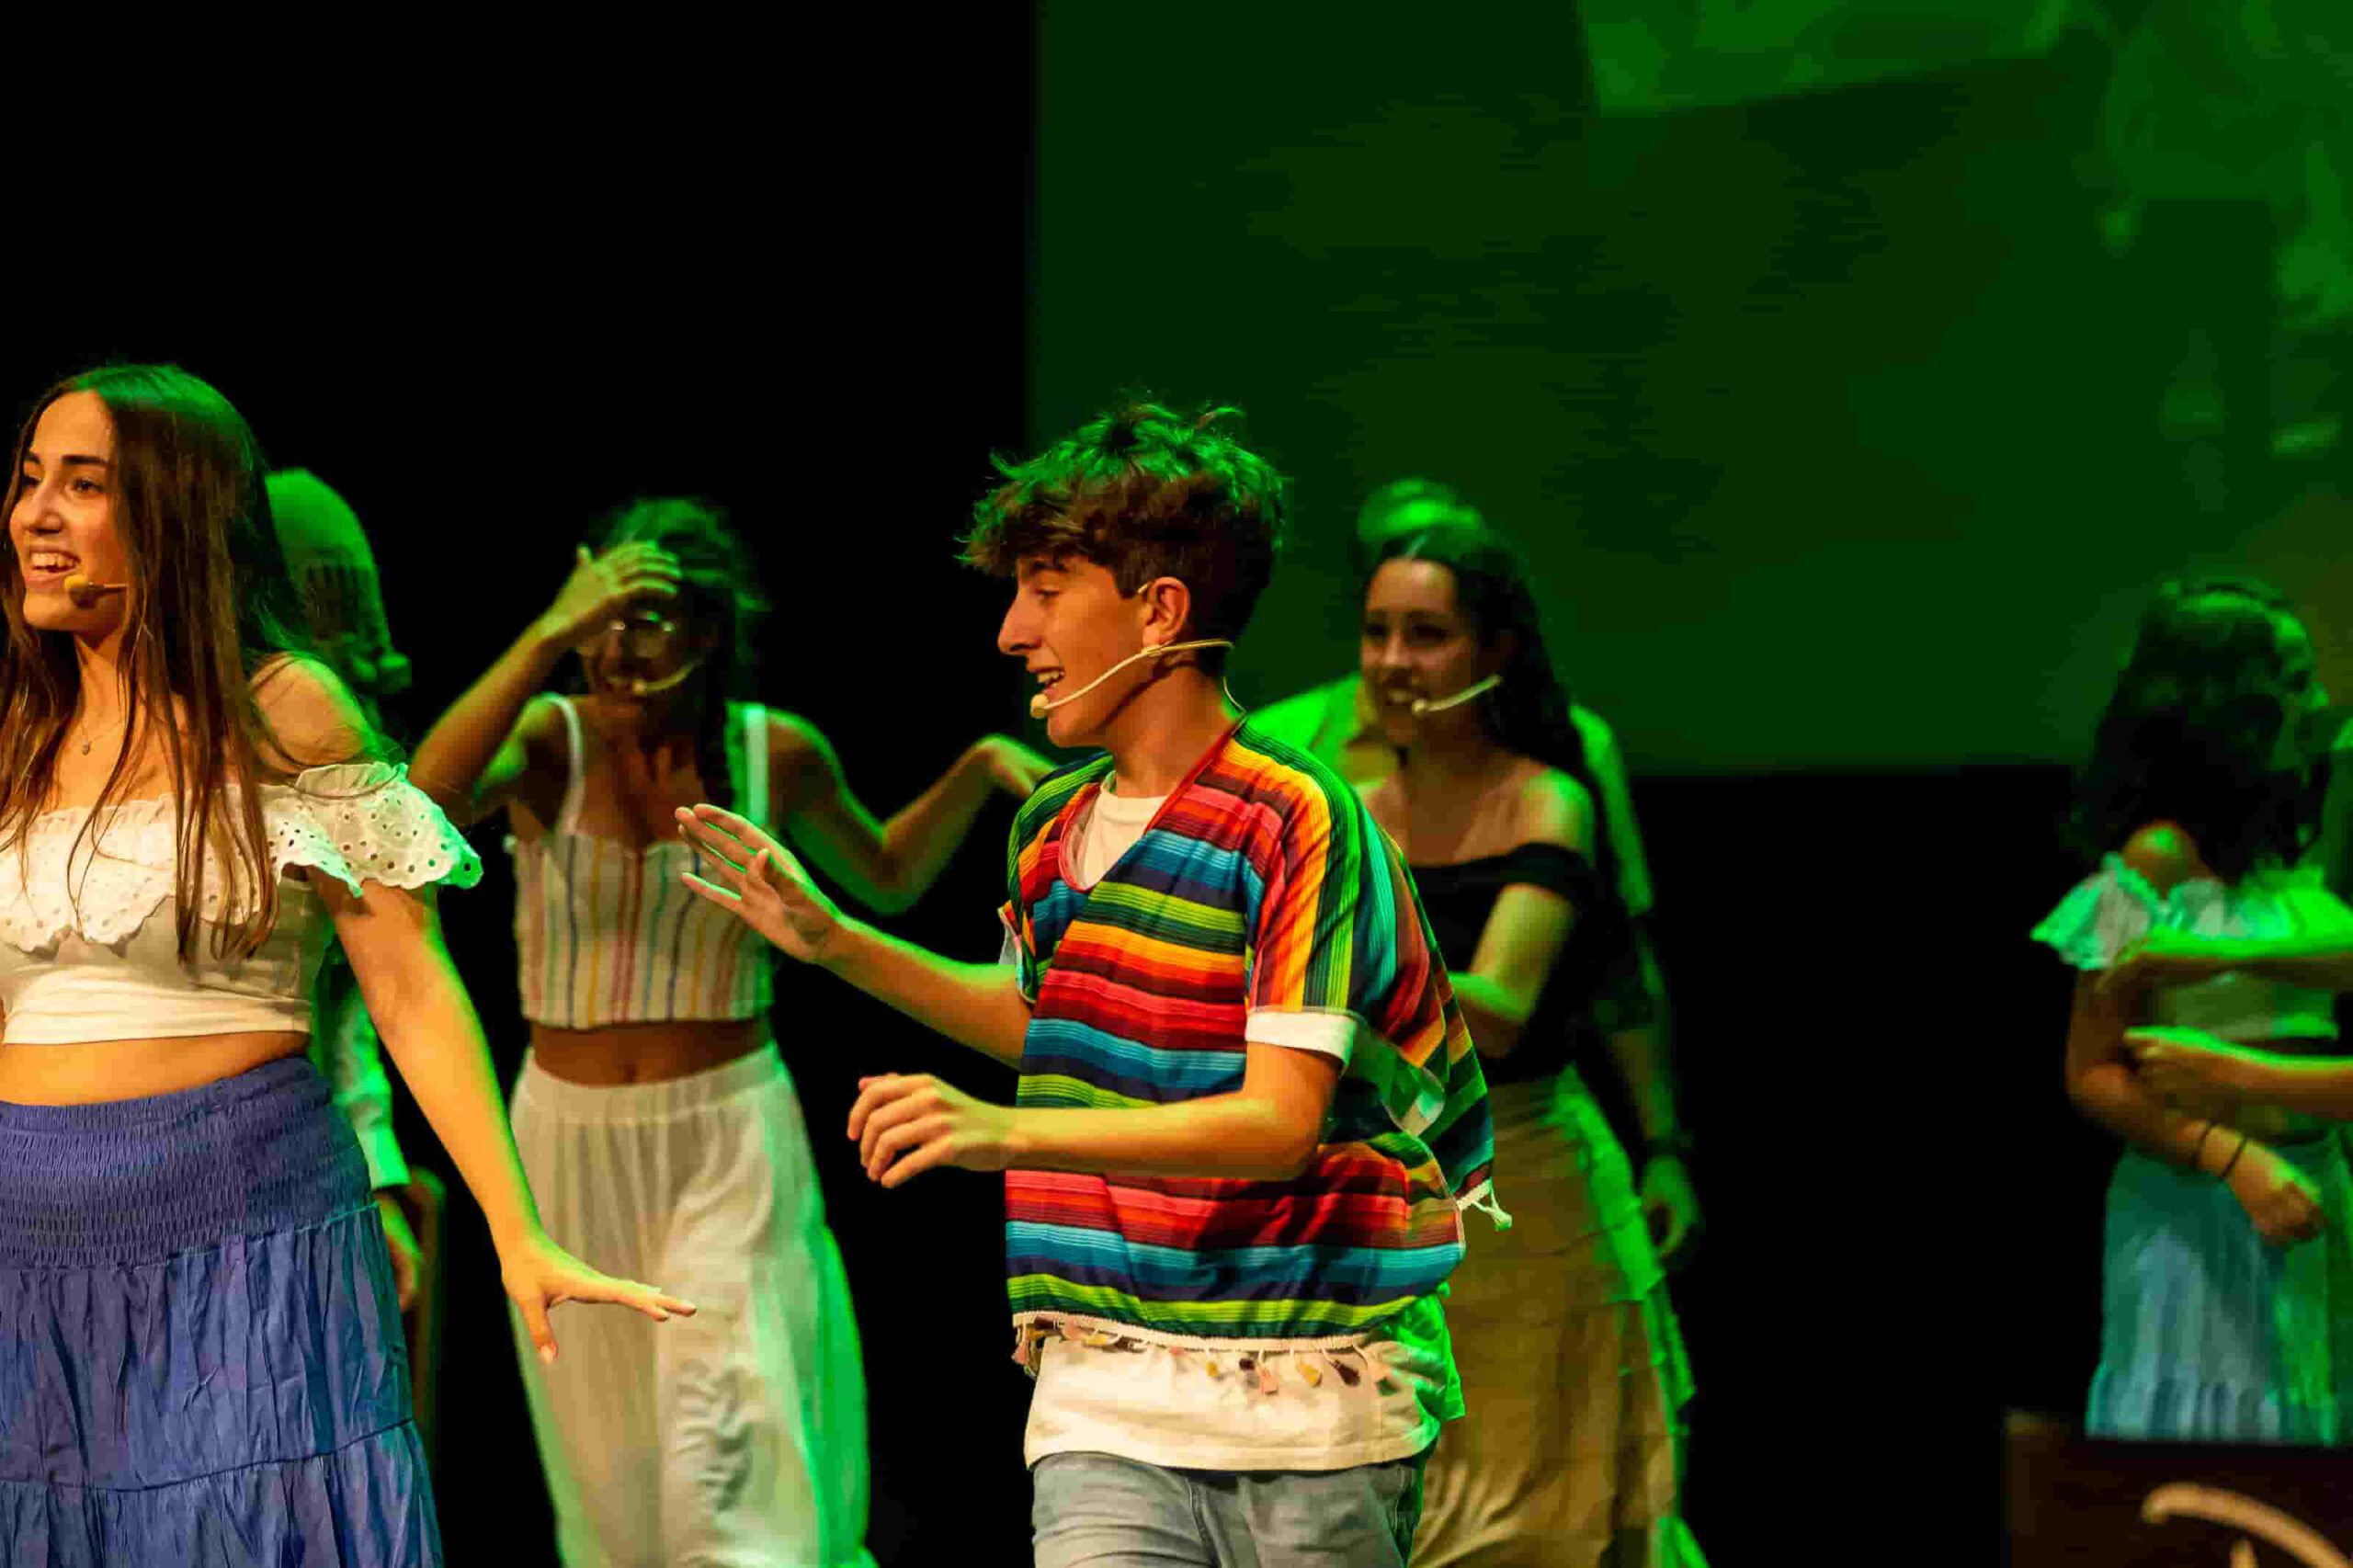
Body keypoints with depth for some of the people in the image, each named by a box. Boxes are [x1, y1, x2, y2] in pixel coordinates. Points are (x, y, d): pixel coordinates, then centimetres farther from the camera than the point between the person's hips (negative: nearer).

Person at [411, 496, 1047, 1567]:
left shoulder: (775, 755, -3)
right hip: (571, 1138, 1)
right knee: (610, 1478, 12)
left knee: (724, 1455, -14)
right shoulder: (552, 739, -8)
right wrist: (548, 637, -33)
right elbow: (425, 800, -31)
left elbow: (887, 878, 17)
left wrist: (978, 771, 1)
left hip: (727, 1138, -1)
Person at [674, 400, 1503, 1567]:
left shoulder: (1295, 822, -11)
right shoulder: (1050, 831, 12)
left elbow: (1279, 1122, -19)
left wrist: (1006, 1132, -29)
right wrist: (834, 942, 26)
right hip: (1106, 1411, 5)